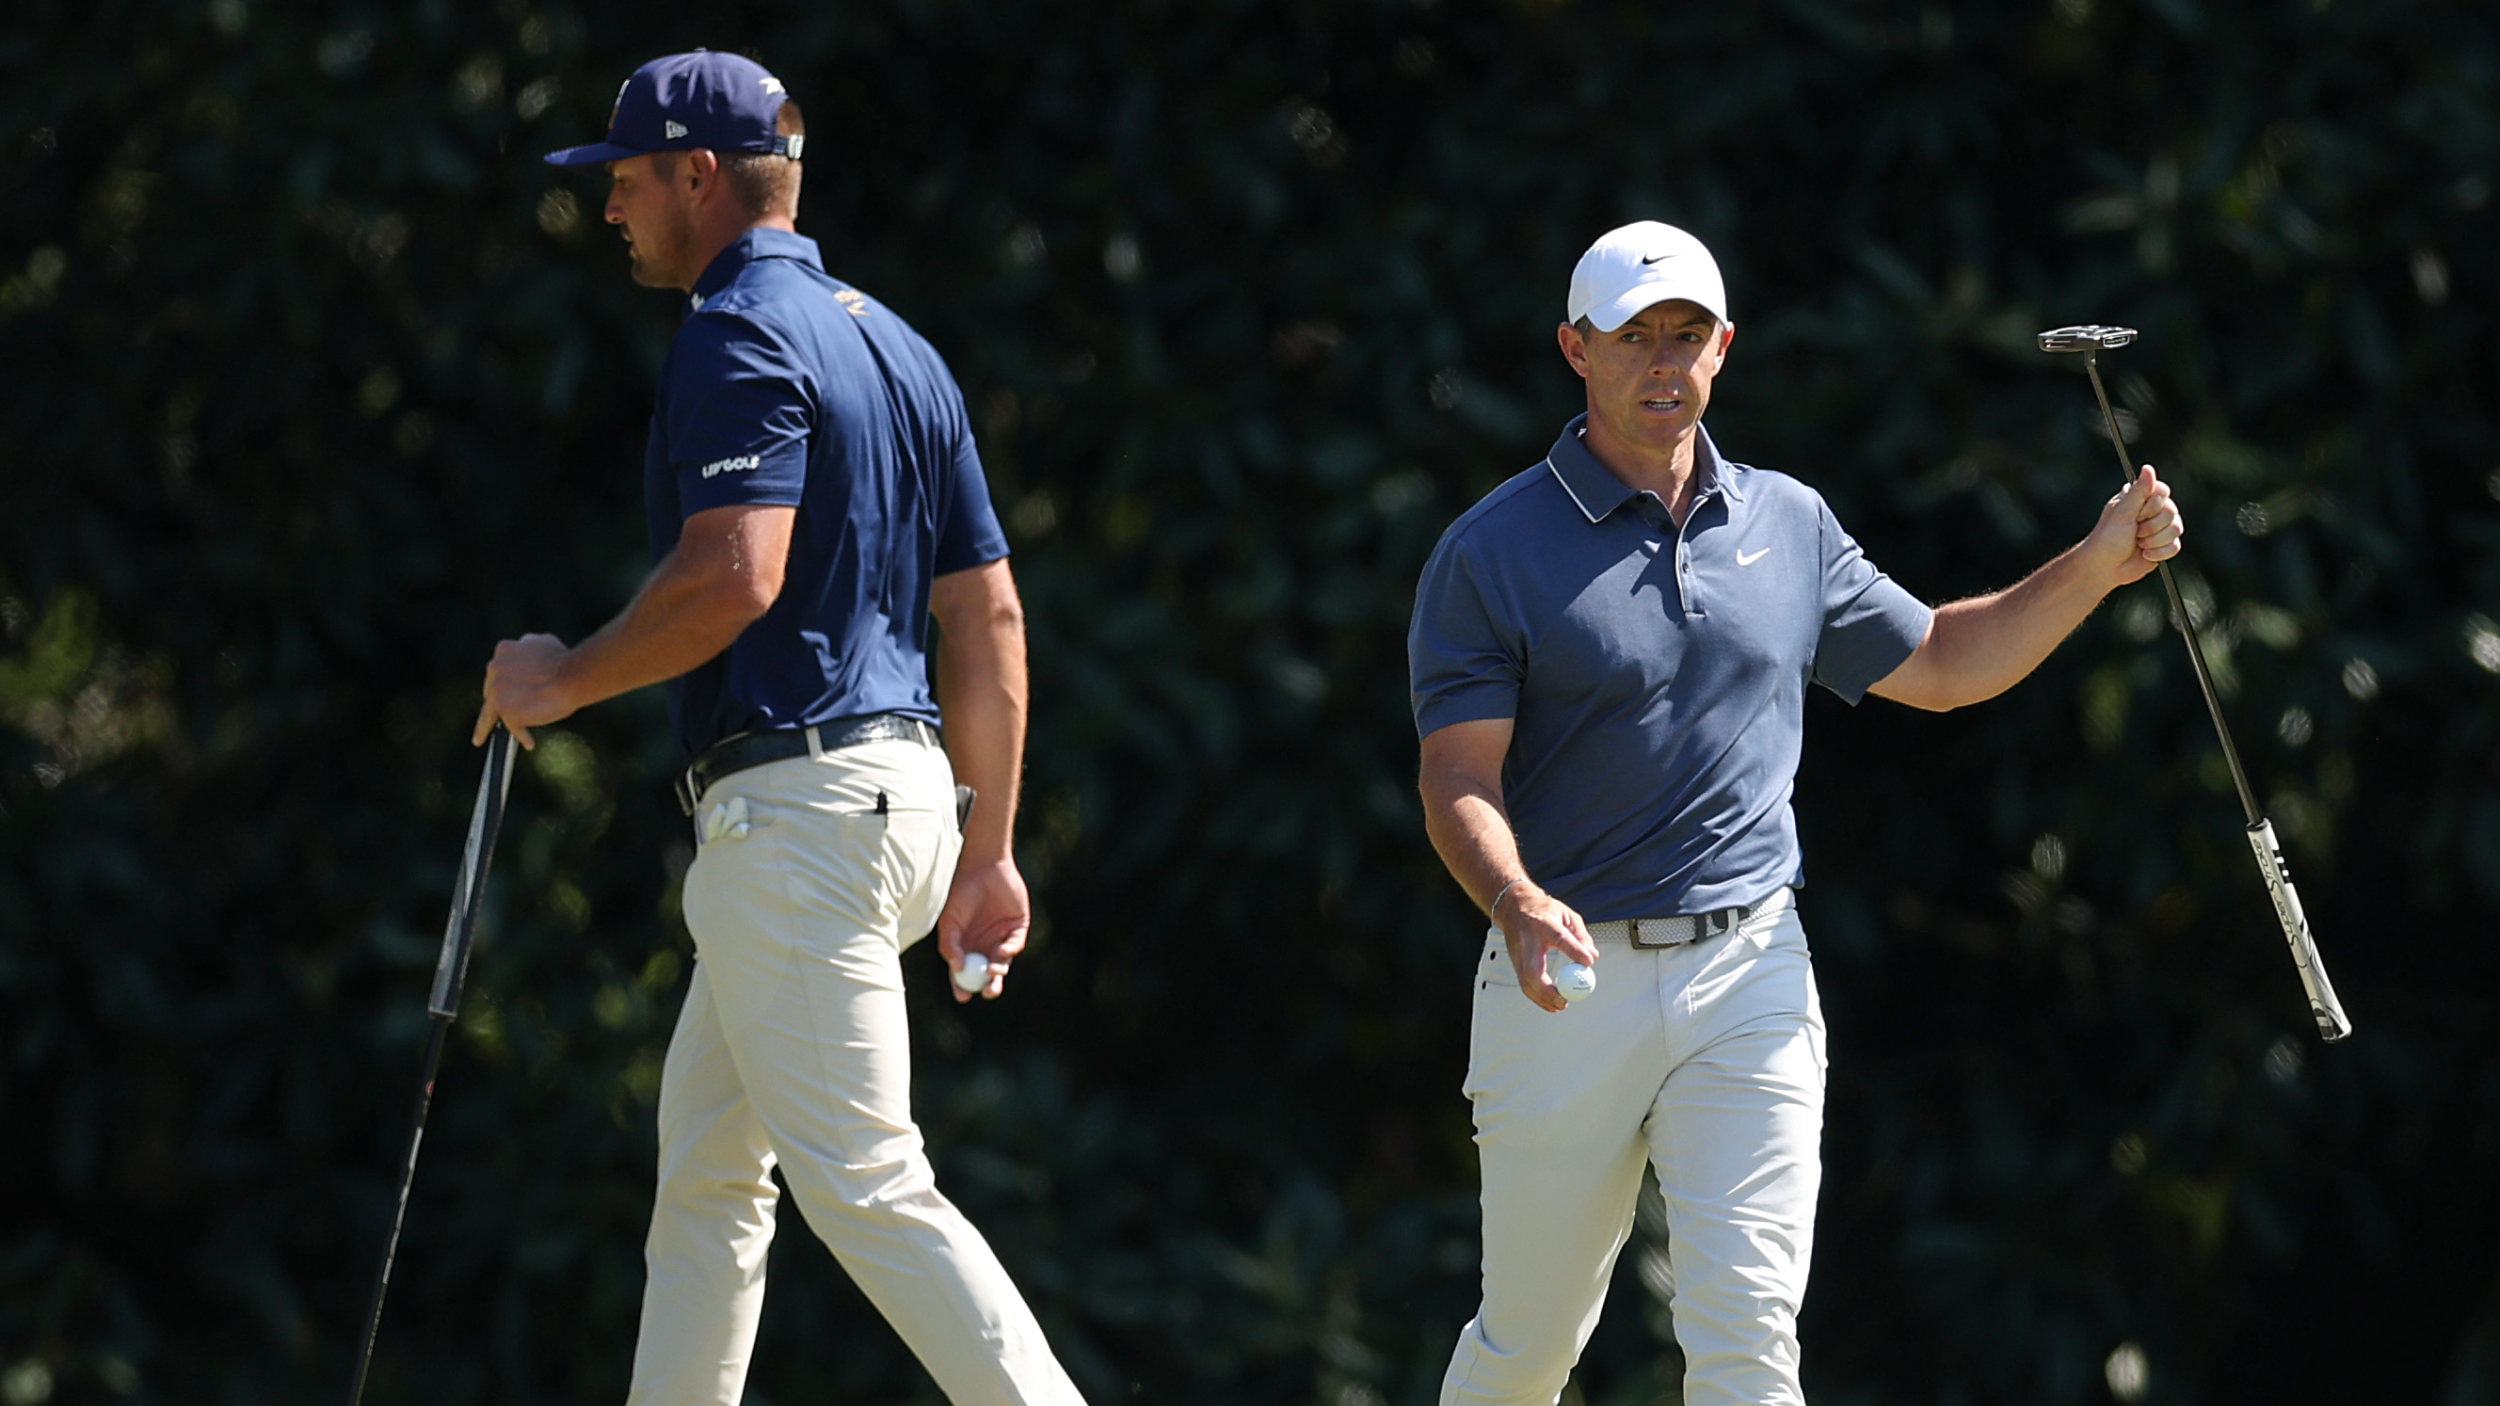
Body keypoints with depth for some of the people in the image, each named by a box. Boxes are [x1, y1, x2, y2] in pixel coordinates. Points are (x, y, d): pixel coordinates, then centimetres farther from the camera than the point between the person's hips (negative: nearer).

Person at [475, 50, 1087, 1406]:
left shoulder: (738, 337, -11)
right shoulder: (897, 344, 18)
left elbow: (734, 576, -25)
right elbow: (988, 611, 16)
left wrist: (562, 679, -10)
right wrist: (988, 853, 17)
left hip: (795, 813, -10)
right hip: (901, 783, 10)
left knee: (866, 1185, -13)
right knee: (703, 1173, 16)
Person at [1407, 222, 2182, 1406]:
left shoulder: (1788, 524, 10)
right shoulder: (1492, 552, -4)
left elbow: (1939, 664, 21)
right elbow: (1459, 782, -10)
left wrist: (2096, 567, 8)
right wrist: (1519, 906, -30)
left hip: (1748, 975, 2)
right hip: (1569, 982, -2)